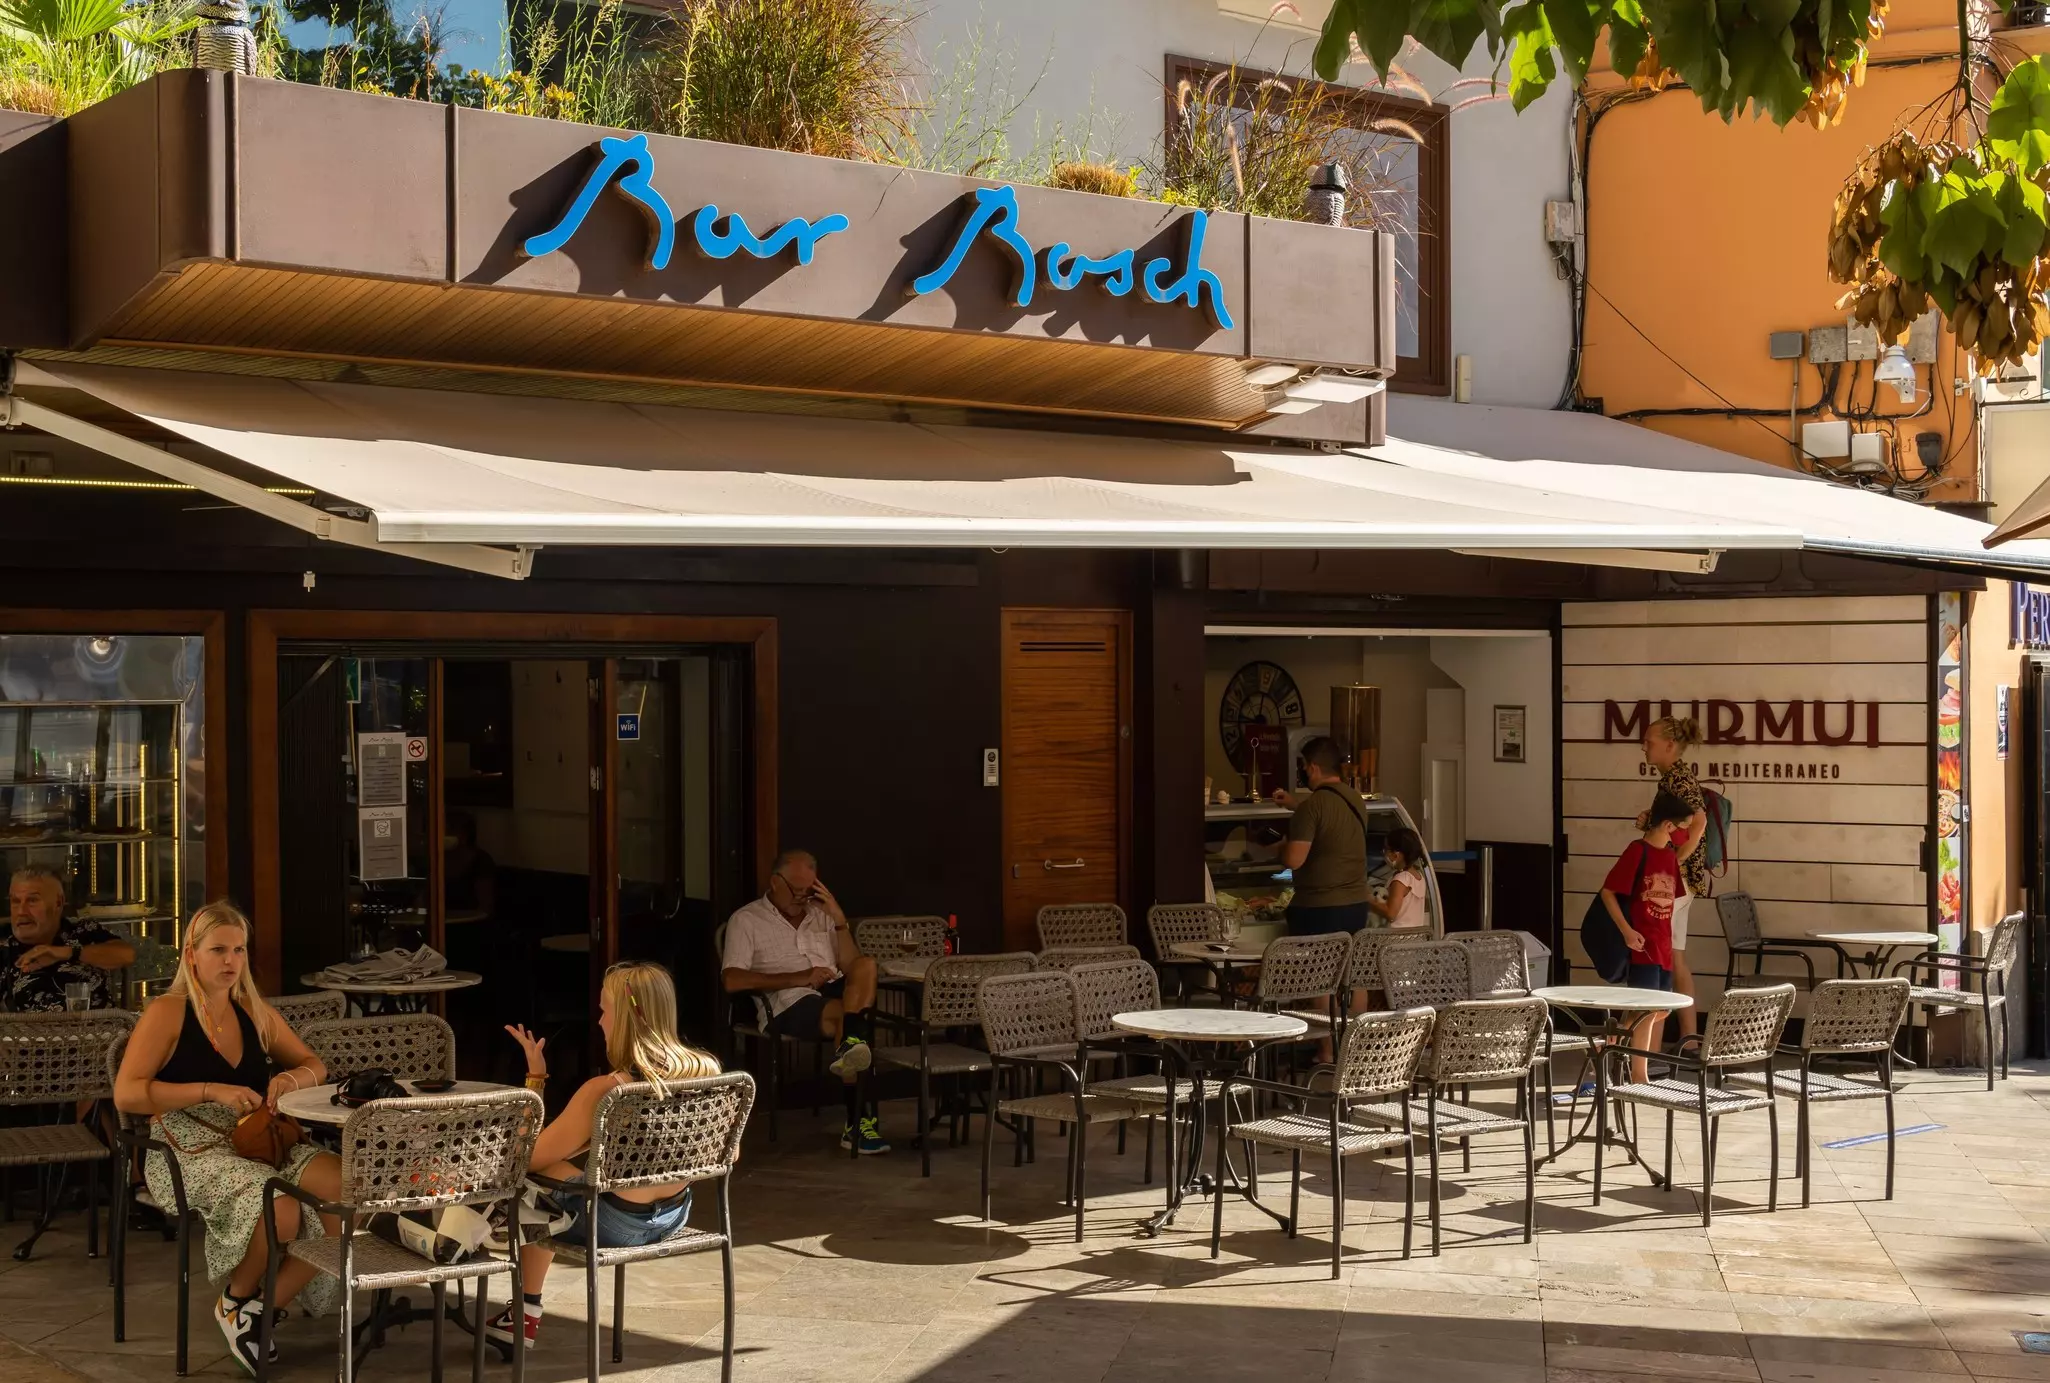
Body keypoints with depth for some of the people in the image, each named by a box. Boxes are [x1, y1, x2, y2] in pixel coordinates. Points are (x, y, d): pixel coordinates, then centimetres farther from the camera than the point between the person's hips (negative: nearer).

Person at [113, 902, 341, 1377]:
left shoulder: (255, 1013, 14)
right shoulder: (167, 1013, -3)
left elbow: (314, 1066, 22)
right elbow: (126, 1093, -13)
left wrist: (290, 1078, -4)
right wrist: (211, 1091, -21)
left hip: (256, 1144, 6)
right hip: (190, 1153, -6)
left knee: (351, 1189, -19)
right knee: (283, 1213, -33)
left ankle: (264, 1308, -5)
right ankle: (235, 1300, 1)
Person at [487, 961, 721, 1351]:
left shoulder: (603, 1091, -26)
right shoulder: (705, 1071, -10)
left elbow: (529, 1157, -15)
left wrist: (534, 1077, -9)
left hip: (616, 1226, -6)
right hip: (675, 1217, 6)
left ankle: (526, 1315, 34)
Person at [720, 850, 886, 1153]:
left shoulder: (820, 915, 25)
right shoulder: (746, 920, 8)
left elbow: (850, 967, 16)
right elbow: (733, 980, -6)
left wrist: (840, 920, 2)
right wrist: (798, 978, -13)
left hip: (835, 993, 5)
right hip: (790, 1003, -5)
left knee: (866, 965, -28)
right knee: (842, 1014, -35)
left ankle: (850, 1044, -44)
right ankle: (860, 1119, -37)